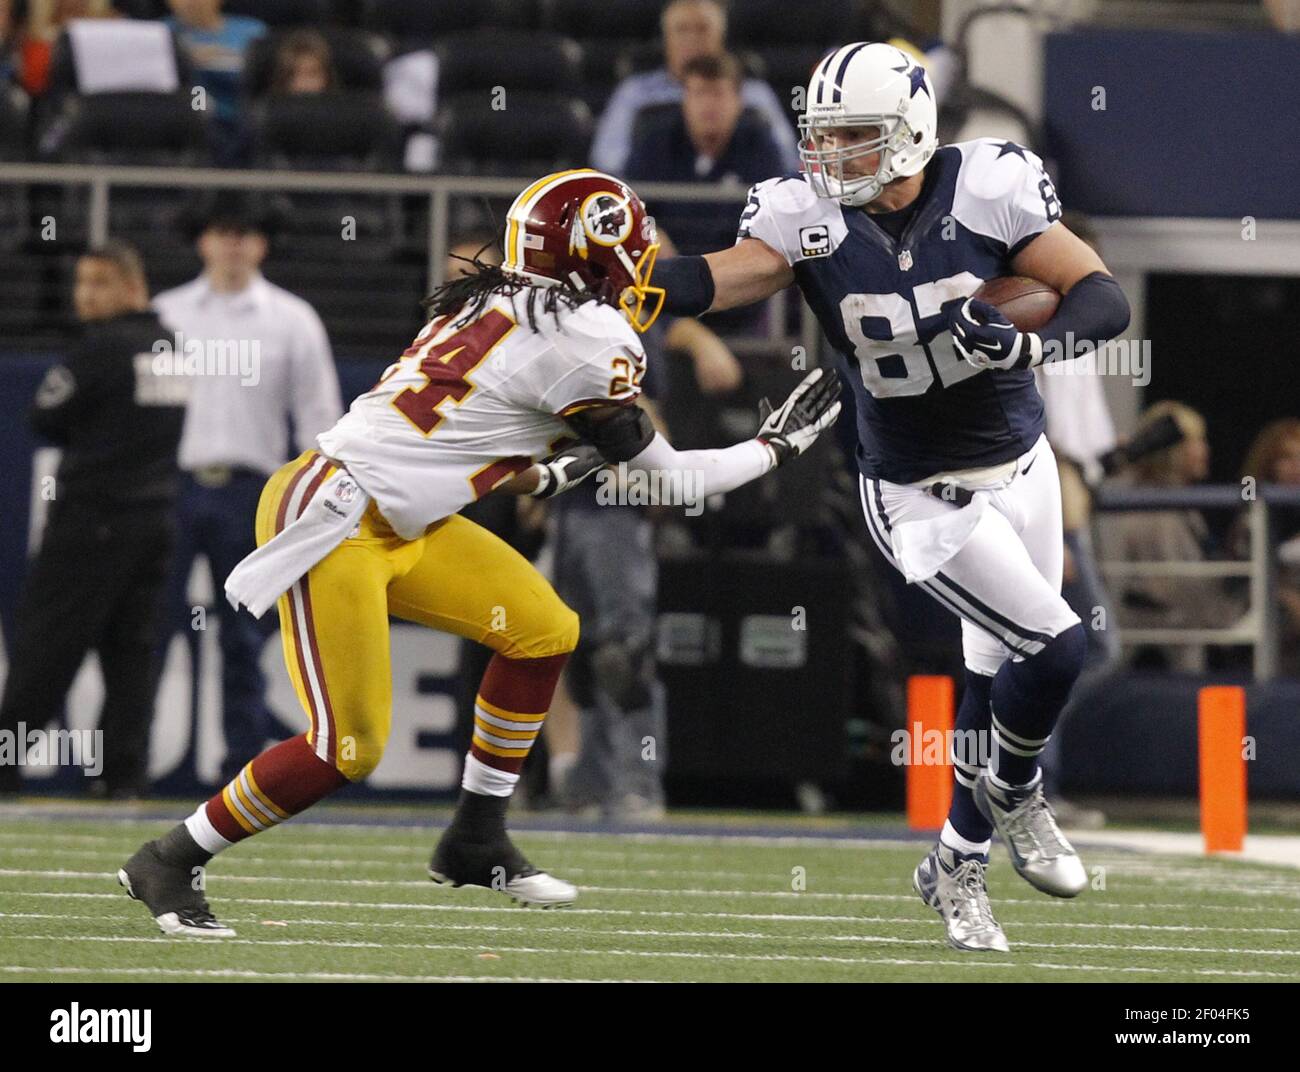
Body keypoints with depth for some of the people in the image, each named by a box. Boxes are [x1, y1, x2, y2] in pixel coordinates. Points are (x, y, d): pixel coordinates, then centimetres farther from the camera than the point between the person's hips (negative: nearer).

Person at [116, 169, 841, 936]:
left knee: (543, 632, 11)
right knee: (347, 750, -8)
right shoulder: (590, 340, -12)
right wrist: (779, 446, 9)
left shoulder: (491, 305, 13)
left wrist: (545, 476, 13)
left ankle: (477, 843, 20)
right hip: (327, 520, -10)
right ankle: (169, 863, 5)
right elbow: (668, 477, -2)